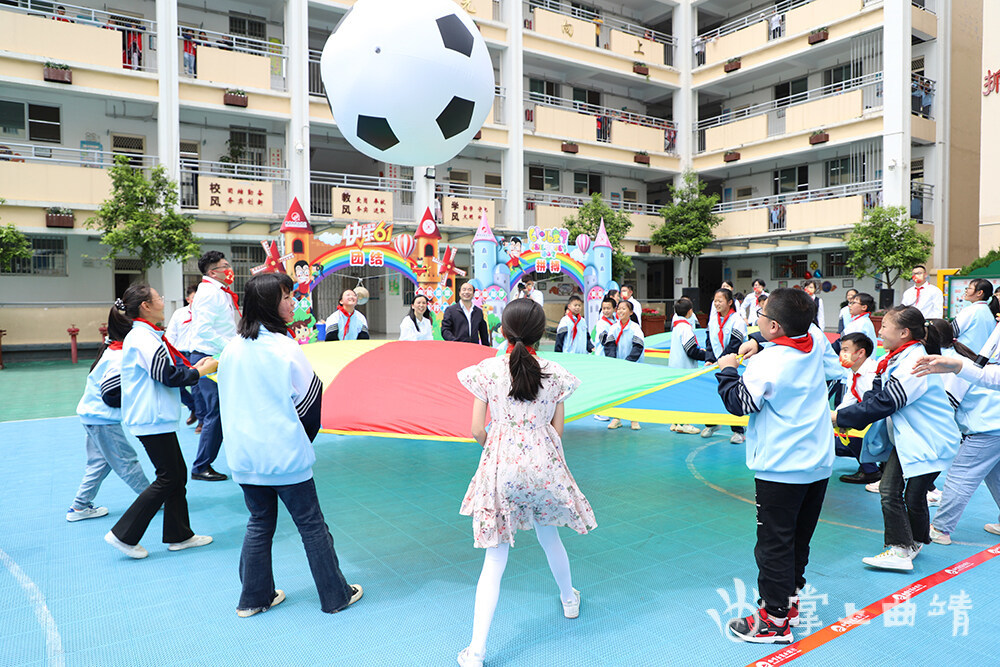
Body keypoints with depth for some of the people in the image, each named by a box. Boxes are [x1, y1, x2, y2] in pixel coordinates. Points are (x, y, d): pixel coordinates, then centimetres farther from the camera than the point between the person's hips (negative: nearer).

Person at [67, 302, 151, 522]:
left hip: (93, 414, 10)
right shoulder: (119, 358, -24)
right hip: (103, 419, -10)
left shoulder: (111, 349, 7)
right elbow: (111, 395, -25)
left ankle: (80, 507, 23)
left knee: (99, 462, 17)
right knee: (127, 461, 1)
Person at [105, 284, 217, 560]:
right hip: (152, 421, -11)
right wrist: (199, 372, -9)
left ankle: (179, 535, 21)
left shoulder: (147, 335, 15)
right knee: (168, 478, -4)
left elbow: (164, 370, 19)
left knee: (177, 474, 13)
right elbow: (167, 376, -22)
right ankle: (123, 534, 4)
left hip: (157, 418, 11)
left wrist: (194, 367, 9)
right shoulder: (143, 338, -18)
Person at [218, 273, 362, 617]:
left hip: (244, 455, 6)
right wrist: (303, 439, 8)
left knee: (259, 523, 19)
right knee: (311, 524, 6)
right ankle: (336, 595, 18)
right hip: (284, 454, -6)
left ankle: (254, 598, 29)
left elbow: (227, 401, 10)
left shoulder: (231, 349, 2)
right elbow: (312, 394, -9)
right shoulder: (284, 348, -15)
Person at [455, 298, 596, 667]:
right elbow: (557, 430, 5)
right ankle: (569, 598, 52)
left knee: (495, 558, 4)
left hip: (500, 466, -2)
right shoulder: (555, 373, -2)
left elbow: (477, 431, -5)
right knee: (548, 535, 28)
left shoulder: (487, 369, -7)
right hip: (544, 464, 2)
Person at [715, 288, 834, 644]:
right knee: (799, 539, 19)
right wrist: (759, 351, 16)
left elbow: (739, 403, -15)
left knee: (774, 543, 3)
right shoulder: (816, 344, 0)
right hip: (819, 464, 8)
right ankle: (790, 599, 33)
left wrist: (727, 370, -1)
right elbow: (809, 327, 24)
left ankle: (775, 619, 12)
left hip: (780, 469, -8)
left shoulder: (766, 363, -21)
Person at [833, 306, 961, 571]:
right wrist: (845, 414, -10)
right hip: (906, 438, 8)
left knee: (914, 496, 1)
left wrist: (841, 417, -21)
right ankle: (901, 547, 14)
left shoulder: (914, 363, -24)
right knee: (889, 490, 2)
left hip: (930, 442, -8)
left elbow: (883, 403, -25)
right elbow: (875, 395, 6)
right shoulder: (896, 360, 7)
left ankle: (914, 543, 18)